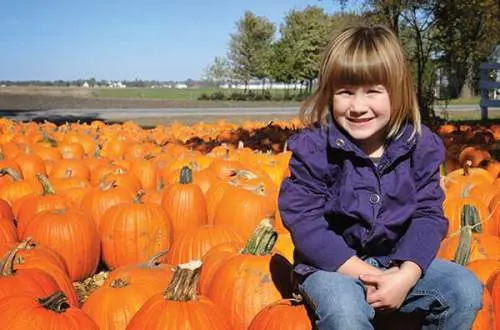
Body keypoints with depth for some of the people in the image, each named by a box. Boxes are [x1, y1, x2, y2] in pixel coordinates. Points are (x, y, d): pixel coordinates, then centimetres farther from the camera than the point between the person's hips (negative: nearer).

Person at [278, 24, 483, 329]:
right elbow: (304, 221, -16)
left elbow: (428, 214, -3)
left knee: (467, 290, -12)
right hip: (333, 264, -4)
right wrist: (362, 273, -21)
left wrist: (406, 274, -20)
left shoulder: (419, 145, -4)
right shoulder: (314, 148, -14)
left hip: (400, 261, 4)